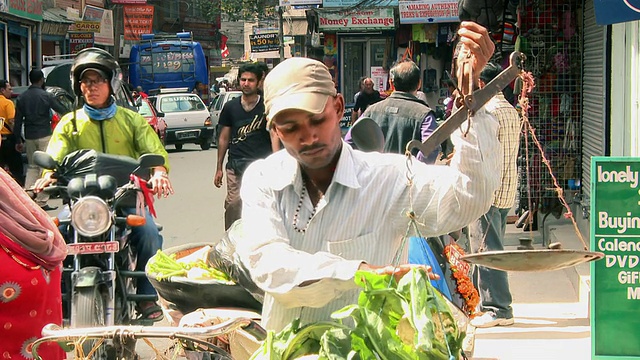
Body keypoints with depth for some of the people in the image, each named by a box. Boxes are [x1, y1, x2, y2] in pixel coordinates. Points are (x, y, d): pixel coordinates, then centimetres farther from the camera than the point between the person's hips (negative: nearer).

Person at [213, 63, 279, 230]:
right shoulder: (230, 107, 11)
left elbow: (274, 136, -3)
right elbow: (224, 138, 16)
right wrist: (219, 168, 15)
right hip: (235, 165, 2)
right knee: (232, 203, -9)